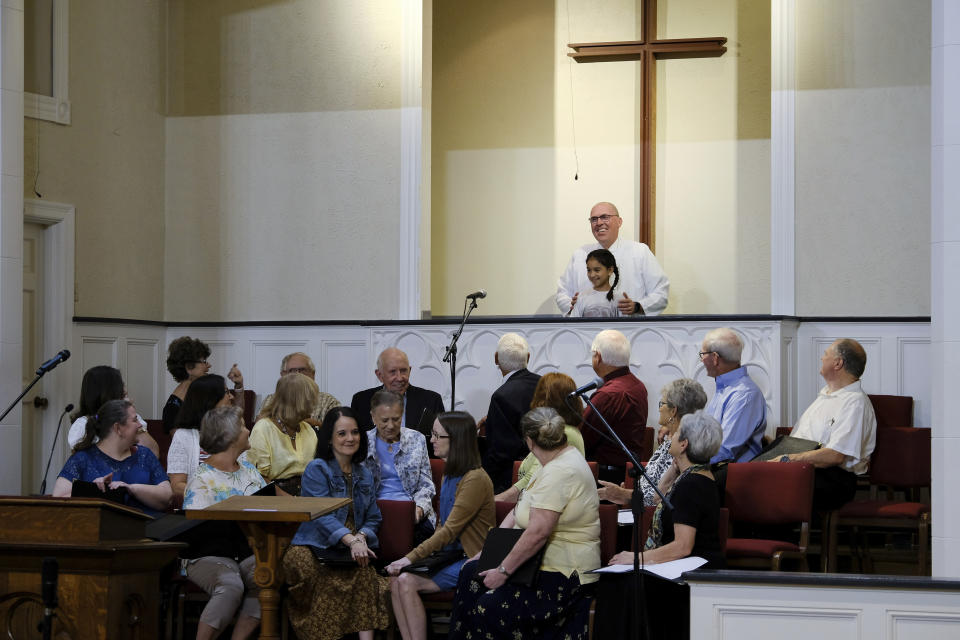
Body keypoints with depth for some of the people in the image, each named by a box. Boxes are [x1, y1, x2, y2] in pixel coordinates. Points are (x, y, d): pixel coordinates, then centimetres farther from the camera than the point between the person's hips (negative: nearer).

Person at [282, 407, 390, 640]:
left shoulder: (364, 475, 19)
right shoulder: (316, 470, 0)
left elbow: (373, 518, 17)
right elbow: (321, 516, -13)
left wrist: (361, 537, -8)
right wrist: (351, 540, -29)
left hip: (354, 551, 4)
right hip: (317, 548, -4)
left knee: (364, 571, -31)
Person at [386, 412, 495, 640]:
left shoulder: (476, 479, -17)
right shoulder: (448, 475, 14)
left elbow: (450, 531, -20)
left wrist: (412, 557, -20)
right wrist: (424, 553, 2)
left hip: (471, 560, -8)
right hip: (449, 555, 8)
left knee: (407, 582, -22)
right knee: (396, 582, -14)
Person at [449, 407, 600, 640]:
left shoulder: (561, 472, -22)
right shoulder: (556, 462, 12)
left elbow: (538, 532, -28)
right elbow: (522, 508, 18)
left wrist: (504, 570, -22)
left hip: (564, 575, -11)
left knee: (488, 608, -21)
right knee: (470, 572, 5)